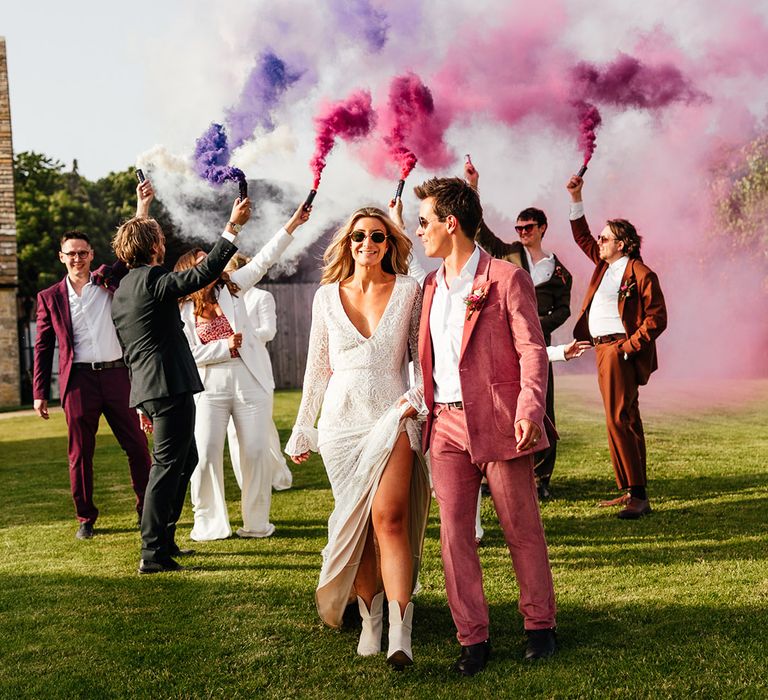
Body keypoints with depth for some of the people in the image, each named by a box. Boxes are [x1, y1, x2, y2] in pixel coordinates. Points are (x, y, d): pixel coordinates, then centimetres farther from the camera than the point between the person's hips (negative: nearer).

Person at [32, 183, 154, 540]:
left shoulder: (108, 281, 9)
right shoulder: (49, 297, 7)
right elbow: (43, 347, 8)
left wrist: (142, 207, -10)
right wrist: (39, 392, 4)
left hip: (117, 376, 1)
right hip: (78, 380, -1)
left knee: (137, 446, 3)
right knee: (80, 453, 5)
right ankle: (85, 518, 18)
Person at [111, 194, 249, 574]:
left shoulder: (122, 289, 17)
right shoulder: (153, 279, -11)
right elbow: (203, 273, -22)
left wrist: (145, 400, 25)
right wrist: (233, 226, -17)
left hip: (148, 386, 10)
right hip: (171, 385, -10)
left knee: (185, 460, 20)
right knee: (168, 465, -6)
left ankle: (163, 539, 25)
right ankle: (153, 553, -4)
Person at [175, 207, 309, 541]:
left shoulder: (232, 286, 9)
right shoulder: (183, 310, 3)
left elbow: (263, 260, 3)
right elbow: (189, 354, -3)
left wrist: (292, 224, -2)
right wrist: (225, 346, -12)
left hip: (250, 380, 1)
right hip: (209, 386, -1)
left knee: (256, 452, 1)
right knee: (205, 454, -4)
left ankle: (256, 522, 13)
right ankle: (209, 523, 10)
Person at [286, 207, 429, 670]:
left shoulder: (408, 290, 3)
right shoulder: (327, 297, 8)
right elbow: (318, 368, 14)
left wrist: (418, 395, -9)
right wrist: (302, 431, 15)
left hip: (392, 417, -2)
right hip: (342, 420, 3)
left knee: (389, 516, -17)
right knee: (355, 523, 5)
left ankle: (401, 632, -19)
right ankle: (370, 619, 16)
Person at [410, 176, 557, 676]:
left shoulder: (506, 278, -4)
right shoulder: (431, 286, 15)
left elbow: (532, 350, -9)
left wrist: (529, 410, -21)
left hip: (497, 422, -5)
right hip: (447, 424, 6)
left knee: (522, 529, 5)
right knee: (454, 533, 4)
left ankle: (540, 625, 23)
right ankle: (473, 639, 14)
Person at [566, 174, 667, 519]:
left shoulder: (640, 273, -10)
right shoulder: (604, 264, 14)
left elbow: (657, 318, -13)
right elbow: (582, 236, 28)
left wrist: (628, 346, -18)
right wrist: (576, 199, 22)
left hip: (619, 351, -9)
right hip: (602, 349, 9)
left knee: (619, 419, -13)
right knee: (626, 420, 11)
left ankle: (638, 496, -10)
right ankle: (630, 491, 16)